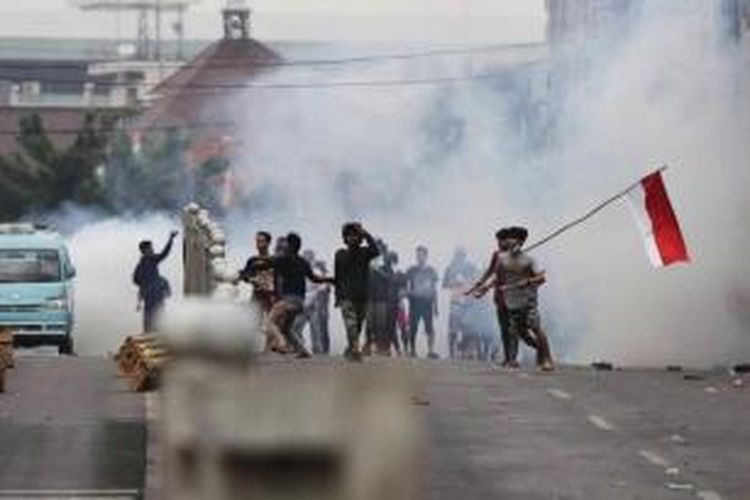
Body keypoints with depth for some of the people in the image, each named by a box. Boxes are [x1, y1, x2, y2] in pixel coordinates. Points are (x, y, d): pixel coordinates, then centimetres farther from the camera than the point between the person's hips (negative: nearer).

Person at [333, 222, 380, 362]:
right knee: (351, 324, -17)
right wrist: (337, 296, 9)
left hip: (362, 296, 2)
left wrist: (366, 235, -25)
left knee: (358, 326, 9)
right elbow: (337, 277, 11)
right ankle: (355, 350, -27)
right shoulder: (340, 255, 6)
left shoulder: (365, 252, 4)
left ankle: (350, 350, 25)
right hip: (347, 296, -2)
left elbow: (376, 251, -20)